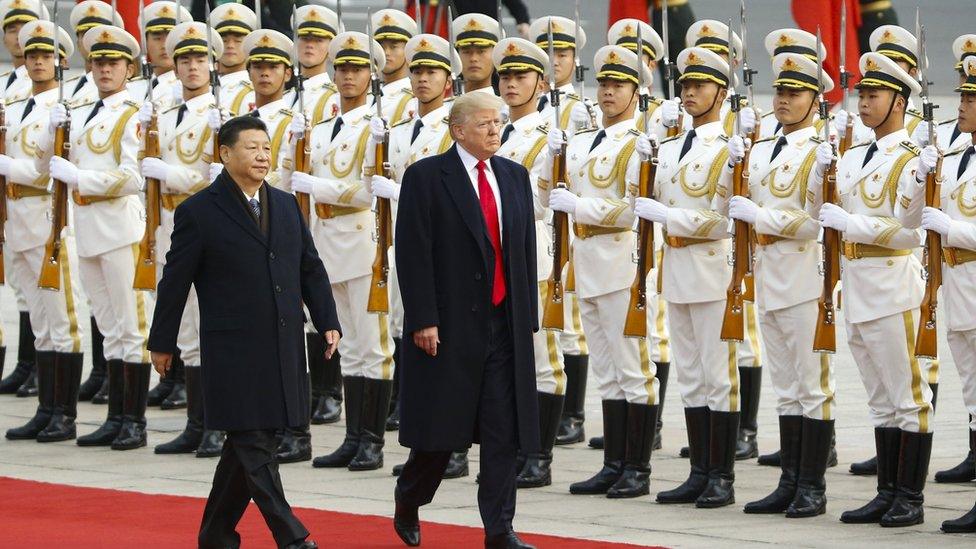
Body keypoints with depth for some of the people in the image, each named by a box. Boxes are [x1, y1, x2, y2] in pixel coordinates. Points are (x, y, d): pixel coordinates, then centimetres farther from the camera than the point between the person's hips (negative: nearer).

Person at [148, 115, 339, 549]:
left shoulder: (286, 206, 13)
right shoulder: (198, 212, -4)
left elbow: (311, 269, 17)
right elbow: (175, 281, -1)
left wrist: (328, 323, 6)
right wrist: (162, 342, 1)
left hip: (283, 350, 6)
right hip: (234, 352, -6)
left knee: (246, 444, 10)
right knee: (254, 446, -8)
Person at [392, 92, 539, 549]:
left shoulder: (514, 177, 12)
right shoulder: (426, 177, -6)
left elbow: (527, 250, 14)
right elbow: (413, 253, -10)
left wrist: (529, 315, 9)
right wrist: (423, 320, -15)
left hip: (505, 324, 5)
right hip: (450, 323, -5)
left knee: (503, 429, 0)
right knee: (441, 425, 3)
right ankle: (408, 502, 28)